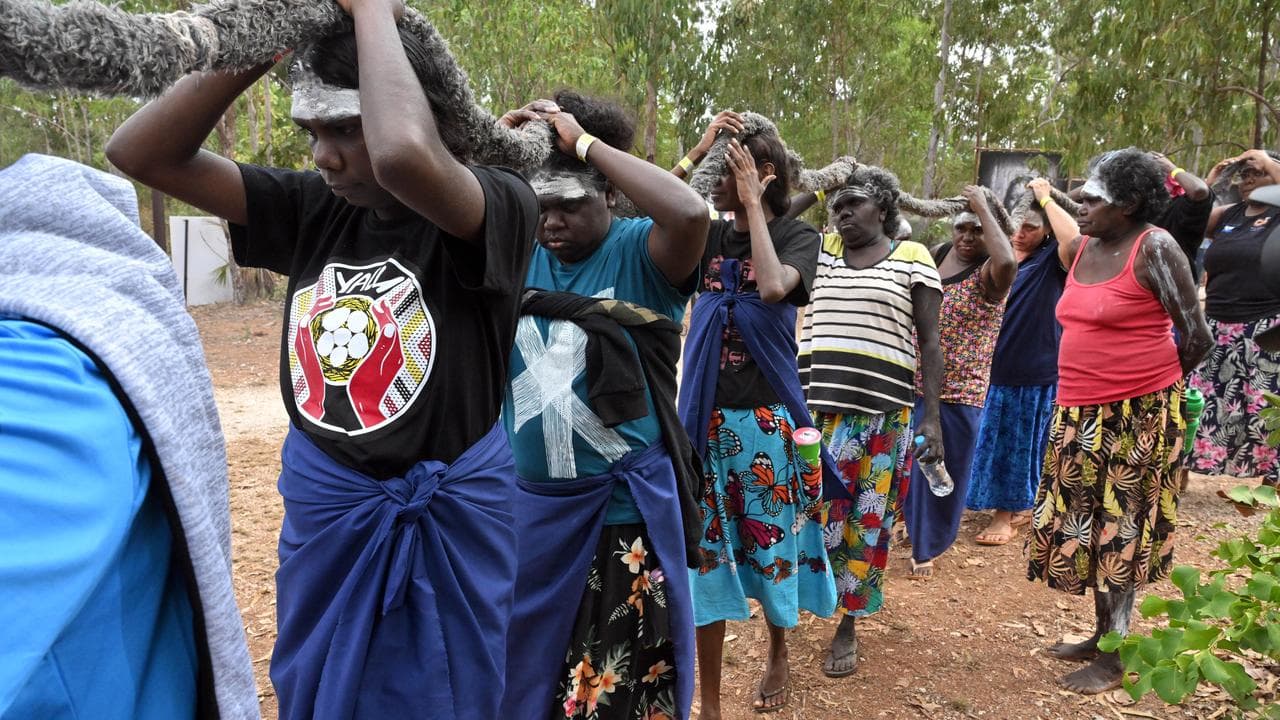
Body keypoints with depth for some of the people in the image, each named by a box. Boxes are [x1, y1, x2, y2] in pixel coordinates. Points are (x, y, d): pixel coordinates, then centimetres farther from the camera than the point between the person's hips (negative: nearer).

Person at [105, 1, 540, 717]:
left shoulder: (501, 207, -17)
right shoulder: (315, 207, -2)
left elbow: (406, 156, -40)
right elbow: (143, 152, -4)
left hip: (447, 515, -4)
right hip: (321, 506, 5)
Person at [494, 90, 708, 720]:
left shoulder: (639, 252, -13)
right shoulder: (520, 252, 2)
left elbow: (690, 215, -34)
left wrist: (587, 142, -26)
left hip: (622, 509, -5)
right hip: (527, 501, 5)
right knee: (524, 661, 24)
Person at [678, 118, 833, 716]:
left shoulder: (798, 236, -4)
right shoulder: (710, 236, 6)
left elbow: (772, 288, -25)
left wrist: (752, 202, -18)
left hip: (767, 418, -2)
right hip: (707, 417, 3)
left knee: (772, 545, 12)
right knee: (705, 554, 3)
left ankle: (778, 653, 41)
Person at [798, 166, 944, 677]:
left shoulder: (913, 258, 4)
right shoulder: (819, 251, 12)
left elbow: (930, 343, 3)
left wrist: (932, 417, -3)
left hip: (881, 413, -1)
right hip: (813, 405, 2)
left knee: (865, 519, 5)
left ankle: (848, 624, 18)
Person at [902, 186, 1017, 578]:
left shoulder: (988, 275, -13)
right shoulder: (934, 256, 6)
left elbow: (1008, 262, -39)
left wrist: (984, 208, -29)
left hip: (957, 394, -5)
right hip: (910, 385, 5)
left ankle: (925, 548, 25)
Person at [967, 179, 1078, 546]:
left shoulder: (1052, 261, -6)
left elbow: (1074, 240, -28)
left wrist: (1045, 198, -21)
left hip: (1038, 370, -4)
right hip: (995, 365, 4)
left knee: (1024, 442, 6)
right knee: (995, 439, 12)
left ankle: (1011, 510, 20)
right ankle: (1011, 506, 28)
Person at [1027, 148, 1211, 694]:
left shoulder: (1154, 249, -13)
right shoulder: (1078, 249, 7)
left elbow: (1195, 335, -10)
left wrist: (1153, 386, 2)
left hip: (1138, 414, -7)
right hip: (1080, 412, 7)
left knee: (1121, 528, 1)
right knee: (1086, 522, 14)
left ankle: (1113, 657, 13)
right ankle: (1103, 634, 30)